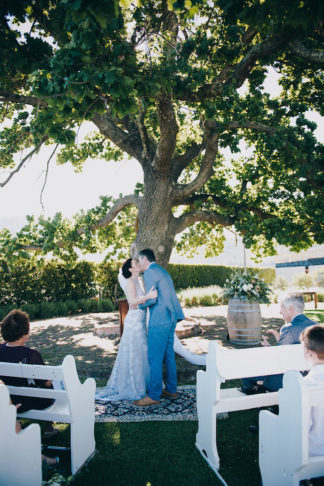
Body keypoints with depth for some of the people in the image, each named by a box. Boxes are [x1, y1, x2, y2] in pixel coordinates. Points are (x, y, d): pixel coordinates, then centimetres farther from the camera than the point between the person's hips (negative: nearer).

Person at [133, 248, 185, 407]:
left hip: (159, 320, -10)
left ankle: (154, 396, 3)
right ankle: (171, 390, 23)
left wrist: (139, 305, -1)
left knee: (155, 358, -3)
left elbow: (152, 299, -19)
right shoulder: (162, 271, 20)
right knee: (168, 355, 15)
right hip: (171, 318, 10)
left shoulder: (150, 272, -11)